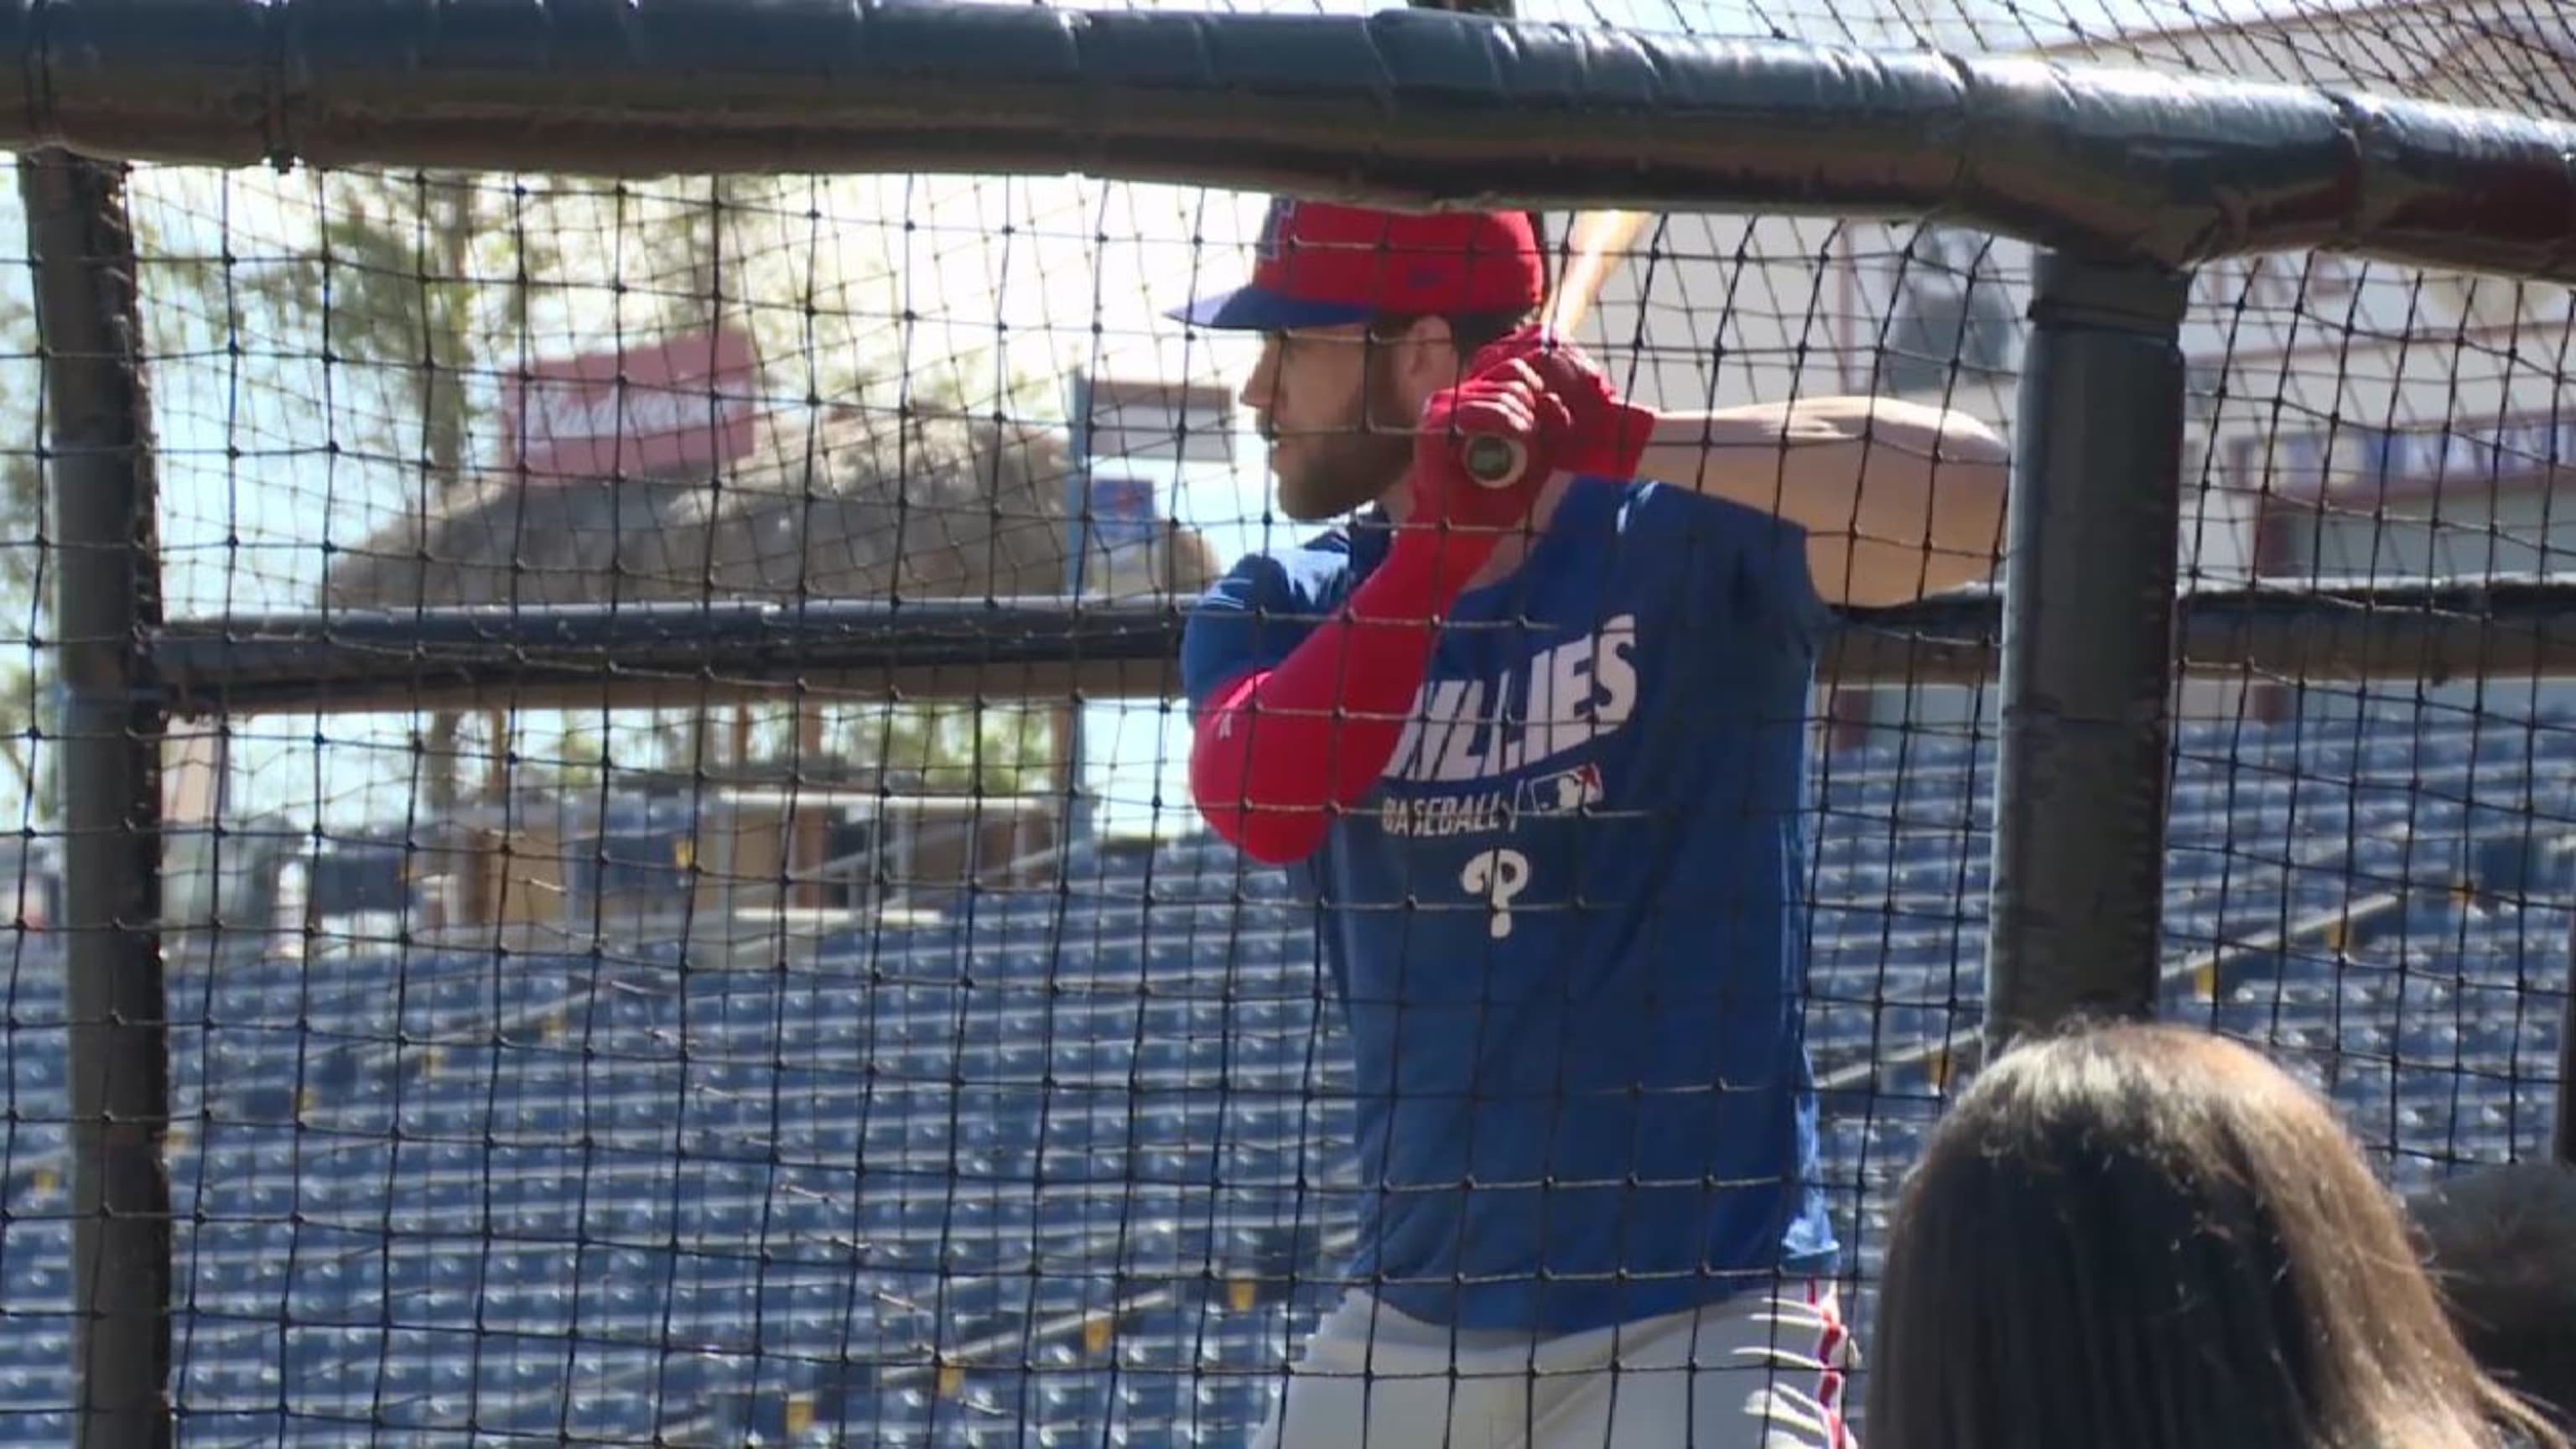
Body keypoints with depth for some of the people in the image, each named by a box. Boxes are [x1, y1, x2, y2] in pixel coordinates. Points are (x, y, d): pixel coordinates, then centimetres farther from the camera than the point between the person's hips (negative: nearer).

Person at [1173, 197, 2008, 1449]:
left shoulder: (1681, 538, -7)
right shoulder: (1280, 609, 5)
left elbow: (1976, 492, -24)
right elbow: (1258, 806, -16)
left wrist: (1633, 442, -27)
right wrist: (1436, 544, -24)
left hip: (1700, 1321, -5)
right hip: (1408, 1329, 5)